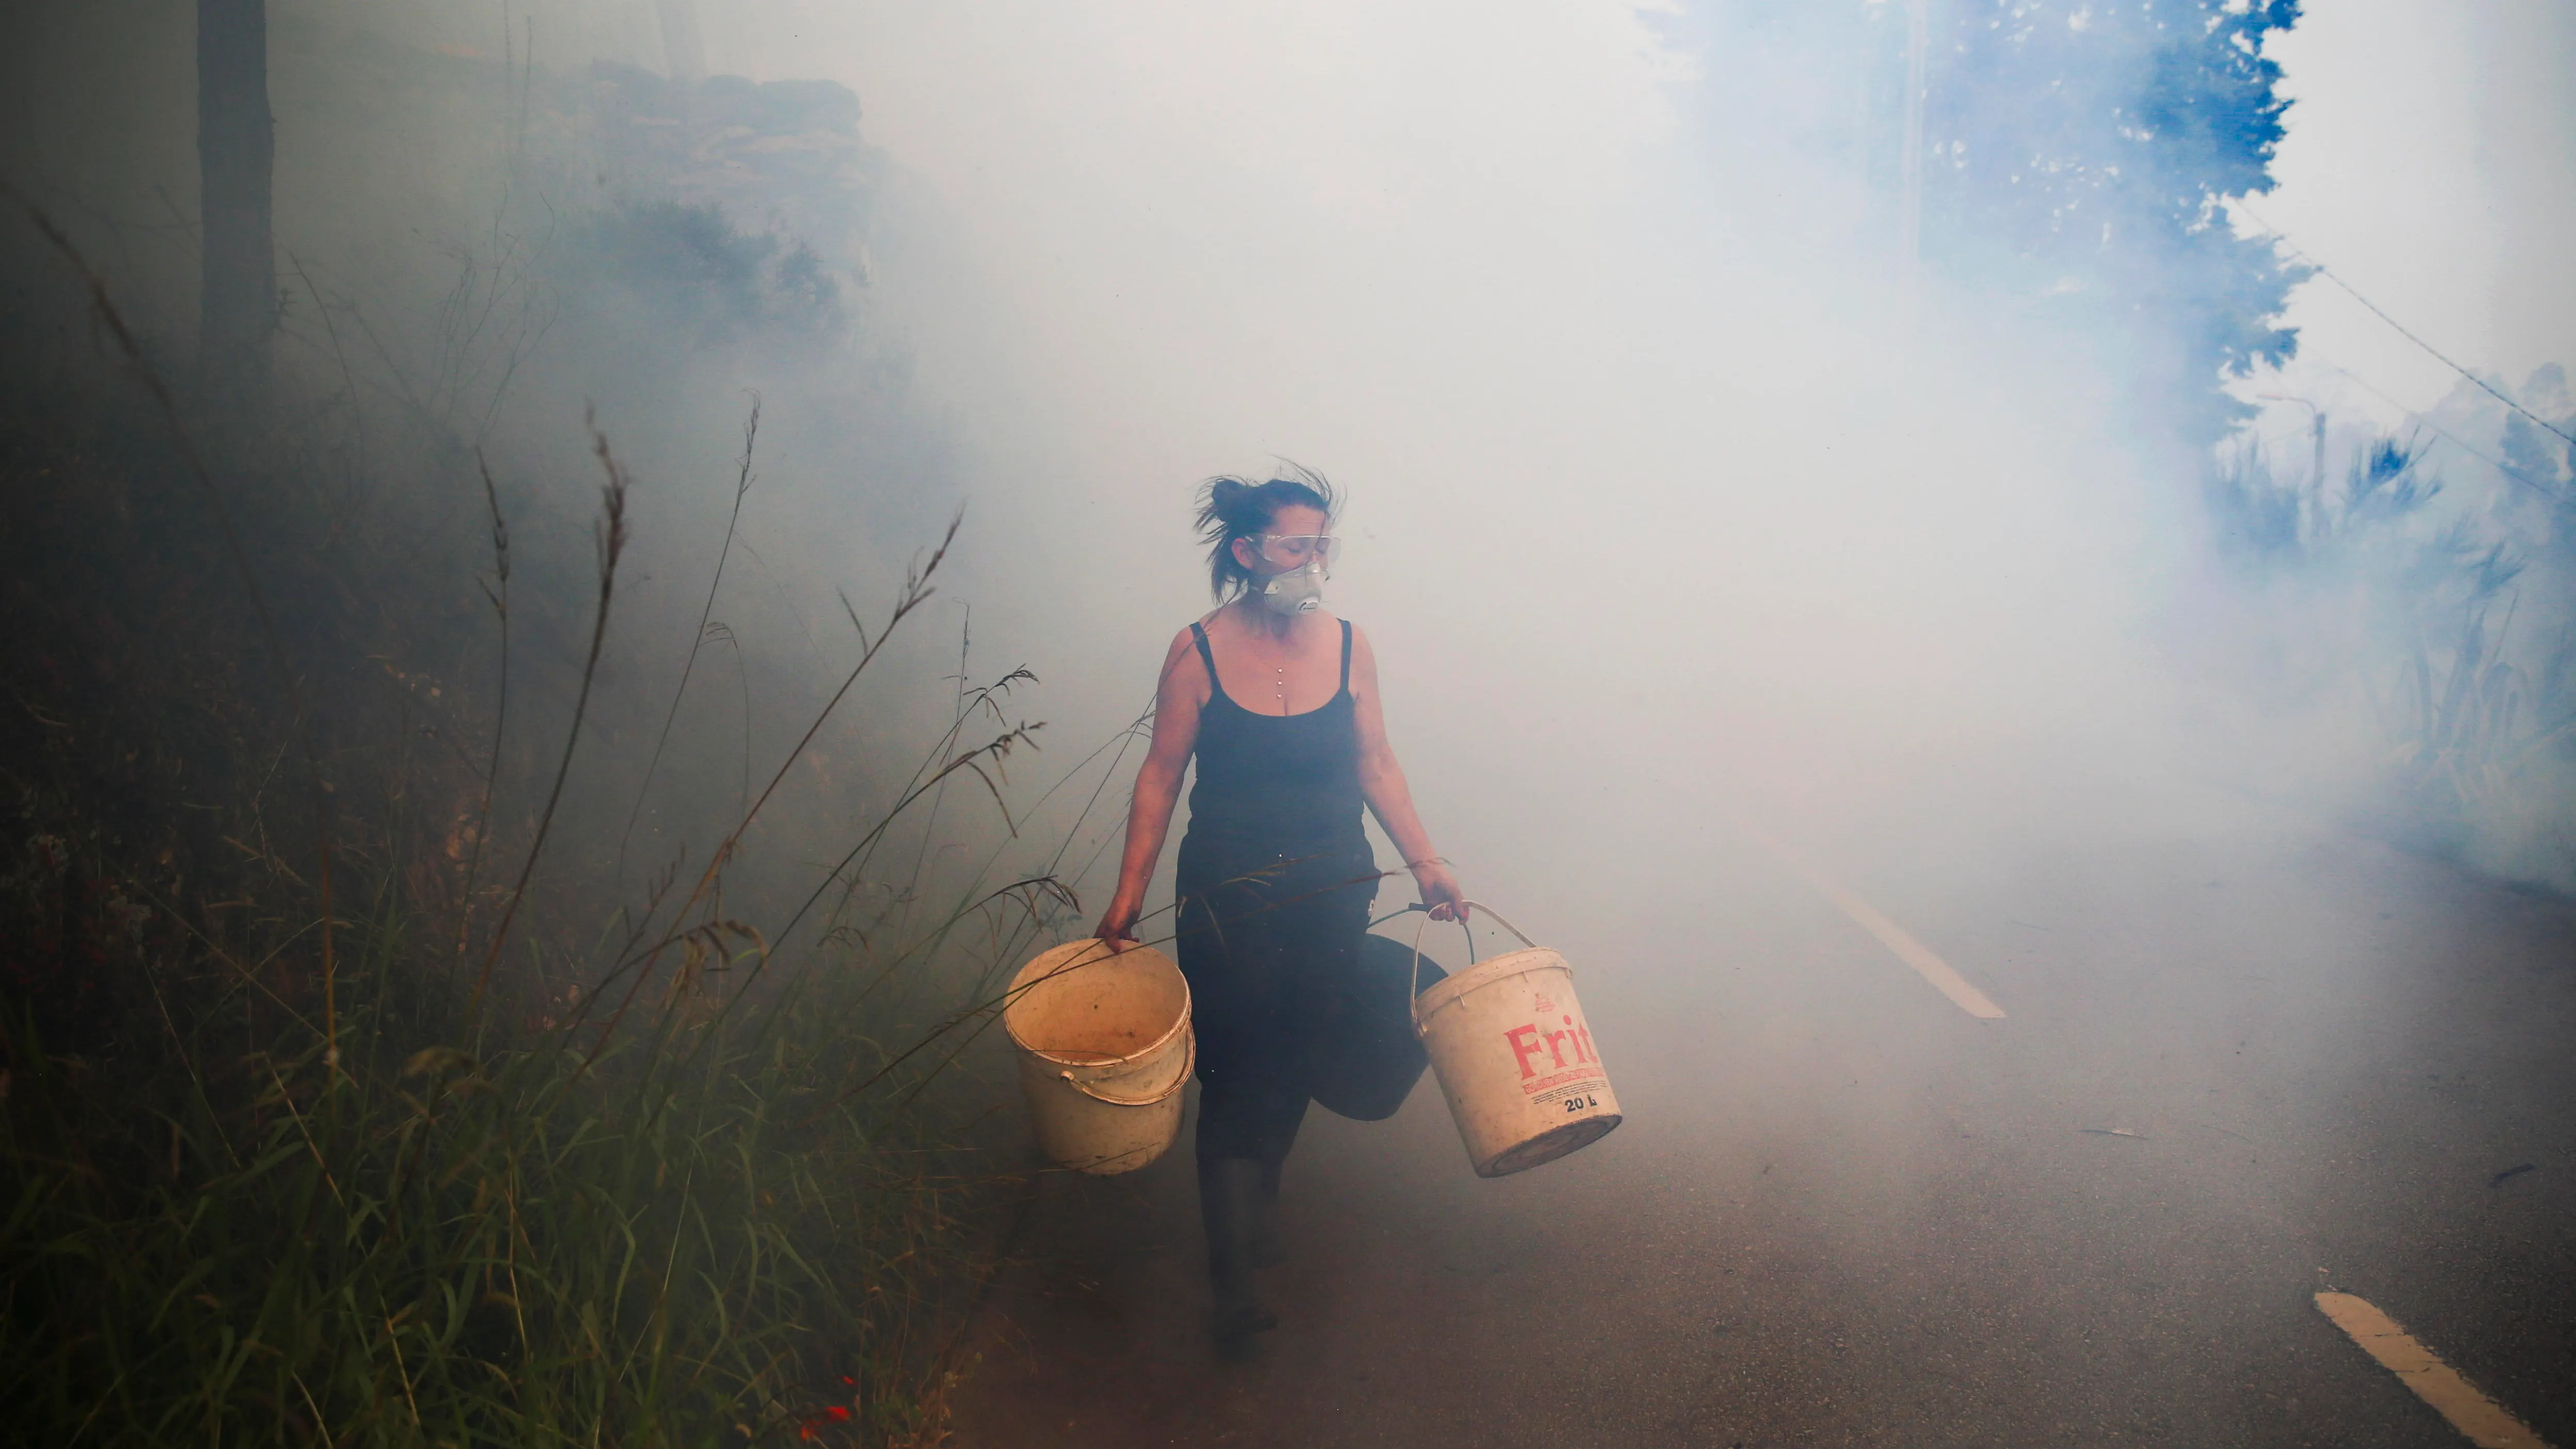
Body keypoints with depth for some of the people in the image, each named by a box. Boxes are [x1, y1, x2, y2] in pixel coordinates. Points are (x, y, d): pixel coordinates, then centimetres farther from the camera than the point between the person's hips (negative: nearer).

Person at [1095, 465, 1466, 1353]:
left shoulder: (1347, 647, -3)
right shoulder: (1198, 653, -11)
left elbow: (1375, 766, 5)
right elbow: (1161, 776, -5)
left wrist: (1423, 862, -1)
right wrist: (1128, 895, -5)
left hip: (1332, 896, 3)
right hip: (1227, 901, -3)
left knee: (1293, 1063, 16)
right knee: (1234, 1075, 0)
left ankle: (1262, 1195, 44)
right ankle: (1234, 1278, 9)